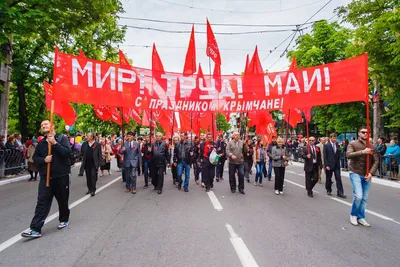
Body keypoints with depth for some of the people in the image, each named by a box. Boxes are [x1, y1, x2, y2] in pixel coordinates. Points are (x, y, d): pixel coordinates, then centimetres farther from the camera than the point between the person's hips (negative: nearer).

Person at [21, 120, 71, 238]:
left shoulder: (62, 138, -3)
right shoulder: (41, 143, 11)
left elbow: (67, 152, -17)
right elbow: (35, 158, 11)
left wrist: (55, 143, -22)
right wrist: (44, 159, -10)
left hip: (61, 176, -3)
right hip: (45, 177, 3)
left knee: (63, 200, 11)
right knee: (42, 202, -2)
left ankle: (64, 220, 31)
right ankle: (35, 229, -1)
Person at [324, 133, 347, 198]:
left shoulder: (337, 145, 5)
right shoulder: (326, 145, -6)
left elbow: (339, 155, 10)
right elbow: (325, 156, -8)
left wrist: (339, 163, 3)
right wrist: (326, 165, -13)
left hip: (336, 165, 3)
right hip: (329, 165, -3)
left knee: (338, 178, -1)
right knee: (328, 178, 10)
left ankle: (340, 192, 2)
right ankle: (328, 190, 26)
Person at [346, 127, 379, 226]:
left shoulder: (372, 147, 8)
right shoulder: (353, 144, -2)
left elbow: (376, 161, 2)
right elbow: (348, 155, -19)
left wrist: (371, 173, -12)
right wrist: (363, 152, -27)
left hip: (367, 175, 4)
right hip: (355, 173, -4)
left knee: (364, 198, 8)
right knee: (358, 196, -14)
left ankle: (361, 217, 25)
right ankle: (353, 214, 10)